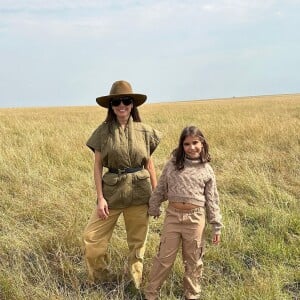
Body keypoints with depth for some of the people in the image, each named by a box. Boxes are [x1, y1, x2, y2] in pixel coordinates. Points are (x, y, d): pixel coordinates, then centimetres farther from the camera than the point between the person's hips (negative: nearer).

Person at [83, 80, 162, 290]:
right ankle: (102, 278, 24)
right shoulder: (103, 131, -4)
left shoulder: (144, 131, -1)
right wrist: (100, 198, -8)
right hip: (112, 191, 0)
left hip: (139, 192, 1)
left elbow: (149, 164, 6)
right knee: (92, 237, -1)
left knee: (138, 240, 12)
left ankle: (136, 282, 33)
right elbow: (98, 165, -2)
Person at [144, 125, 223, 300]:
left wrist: (217, 226, 1)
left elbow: (212, 200, 2)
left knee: (193, 259, 13)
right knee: (165, 257, 7)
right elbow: (160, 189, 9)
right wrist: (154, 208, 14)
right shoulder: (173, 164, 0)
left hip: (195, 218, 0)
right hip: (173, 215, 0)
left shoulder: (207, 170, -1)